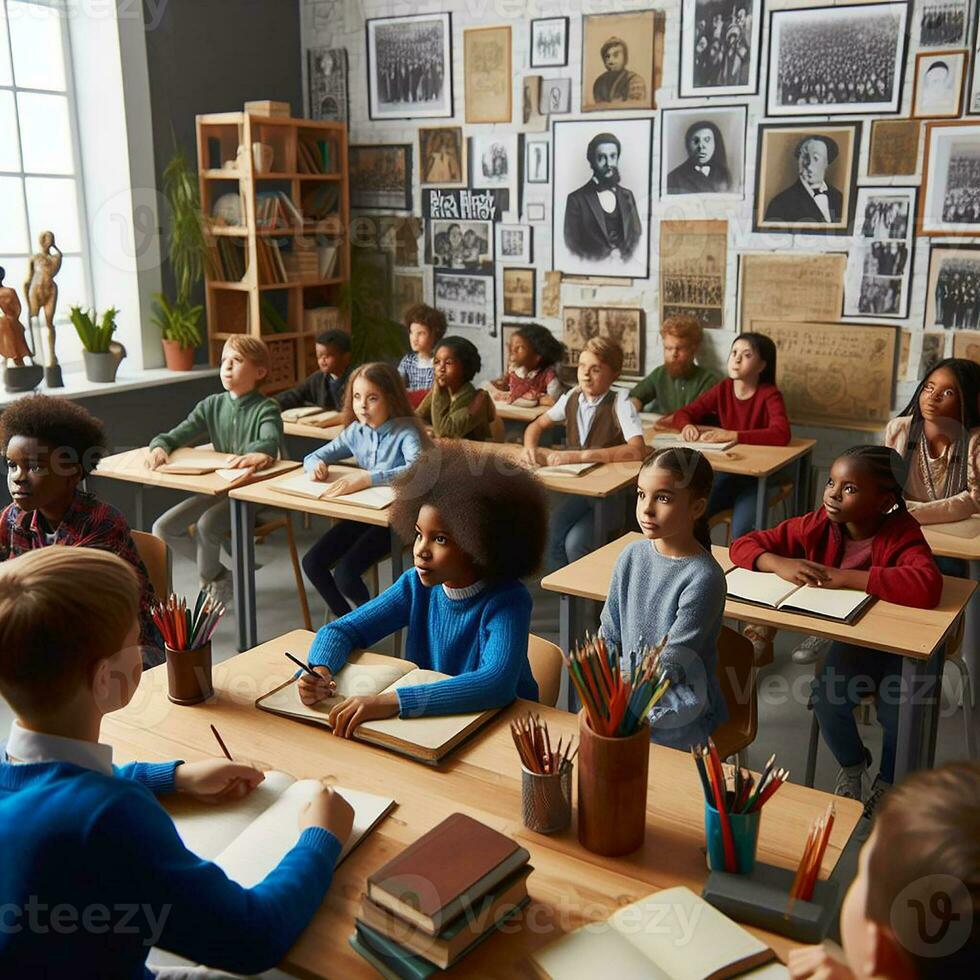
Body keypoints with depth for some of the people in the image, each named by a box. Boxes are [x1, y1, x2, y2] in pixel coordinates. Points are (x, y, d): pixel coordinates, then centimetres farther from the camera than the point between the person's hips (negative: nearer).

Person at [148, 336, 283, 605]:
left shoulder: (266, 409, -10)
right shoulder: (212, 405, 7)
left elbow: (271, 440, -32)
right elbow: (177, 435, 1)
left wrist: (259, 453, -57)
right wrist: (159, 447, -24)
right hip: (217, 486, 7)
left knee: (207, 524, -30)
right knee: (163, 528, -5)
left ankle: (208, 579, 2)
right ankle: (219, 574, 15)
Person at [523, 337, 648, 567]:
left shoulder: (620, 403, -14)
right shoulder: (572, 397, 3)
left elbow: (638, 450, -29)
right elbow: (538, 425, 16)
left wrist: (580, 455, -34)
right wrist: (530, 447, -9)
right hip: (574, 488, 5)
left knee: (574, 543, -27)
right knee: (541, 535, -20)